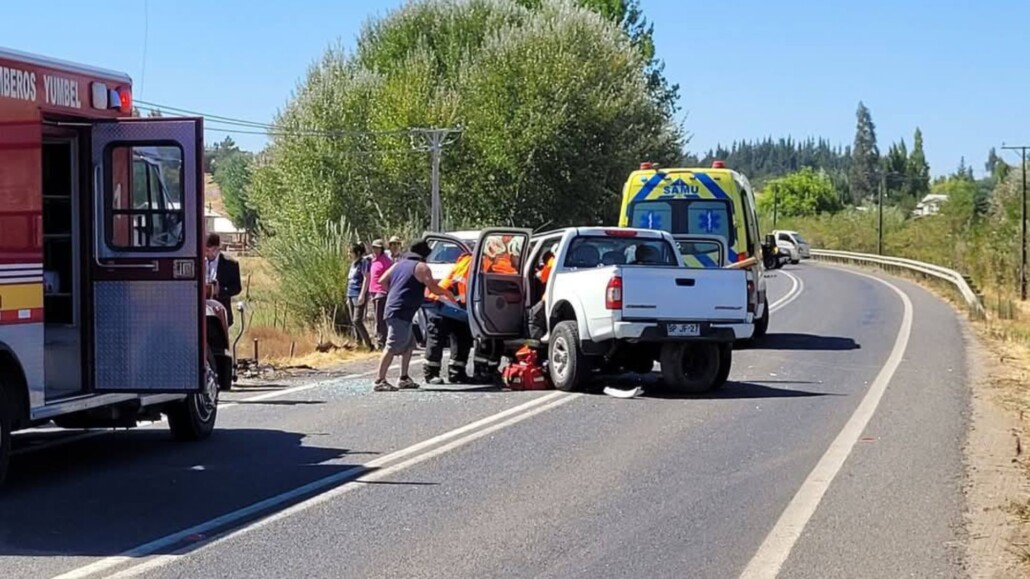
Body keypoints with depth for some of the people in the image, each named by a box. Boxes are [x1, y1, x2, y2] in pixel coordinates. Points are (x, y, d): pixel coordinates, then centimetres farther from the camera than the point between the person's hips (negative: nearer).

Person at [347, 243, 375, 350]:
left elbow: (366, 279, -14)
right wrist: (348, 297, 21)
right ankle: (358, 342, 12)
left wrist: (362, 295, -19)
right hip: (351, 295, 9)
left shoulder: (363, 263, -8)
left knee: (357, 321, -15)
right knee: (353, 321, 8)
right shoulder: (353, 264, 18)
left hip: (359, 296, -9)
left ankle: (369, 344, -11)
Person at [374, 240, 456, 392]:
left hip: (392, 308, 9)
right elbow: (433, 288, -7)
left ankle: (404, 378, 19)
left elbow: (382, 280, 17)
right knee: (392, 347, -13)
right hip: (402, 312, -9)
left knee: (409, 345, 19)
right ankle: (380, 381, -18)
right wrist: (448, 293, 10)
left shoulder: (398, 264, 18)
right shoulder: (421, 267, -4)